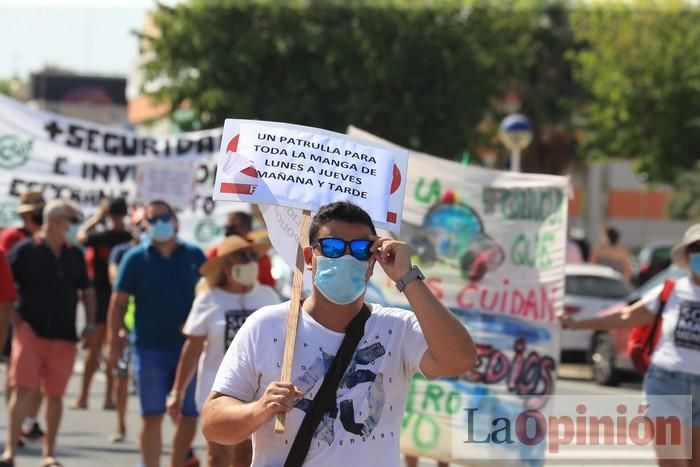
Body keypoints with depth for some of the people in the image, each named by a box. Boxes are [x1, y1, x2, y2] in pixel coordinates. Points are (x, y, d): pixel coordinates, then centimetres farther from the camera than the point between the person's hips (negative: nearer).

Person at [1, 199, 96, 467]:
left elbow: (87, 291, 18)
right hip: (30, 331, -4)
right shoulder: (24, 251, -2)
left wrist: (89, 324, 9)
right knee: (23, 389, -13)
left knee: (55, 395, 7)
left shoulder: (74, 255, 10)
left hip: (64, 335, 4)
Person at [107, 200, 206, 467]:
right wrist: (114, 341, -6)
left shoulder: (194, 256, 6)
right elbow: (118, 303, 1)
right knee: (152, 417, -1)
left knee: (189, 416, 5)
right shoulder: (136, 258, 2)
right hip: (151, 348, -2)